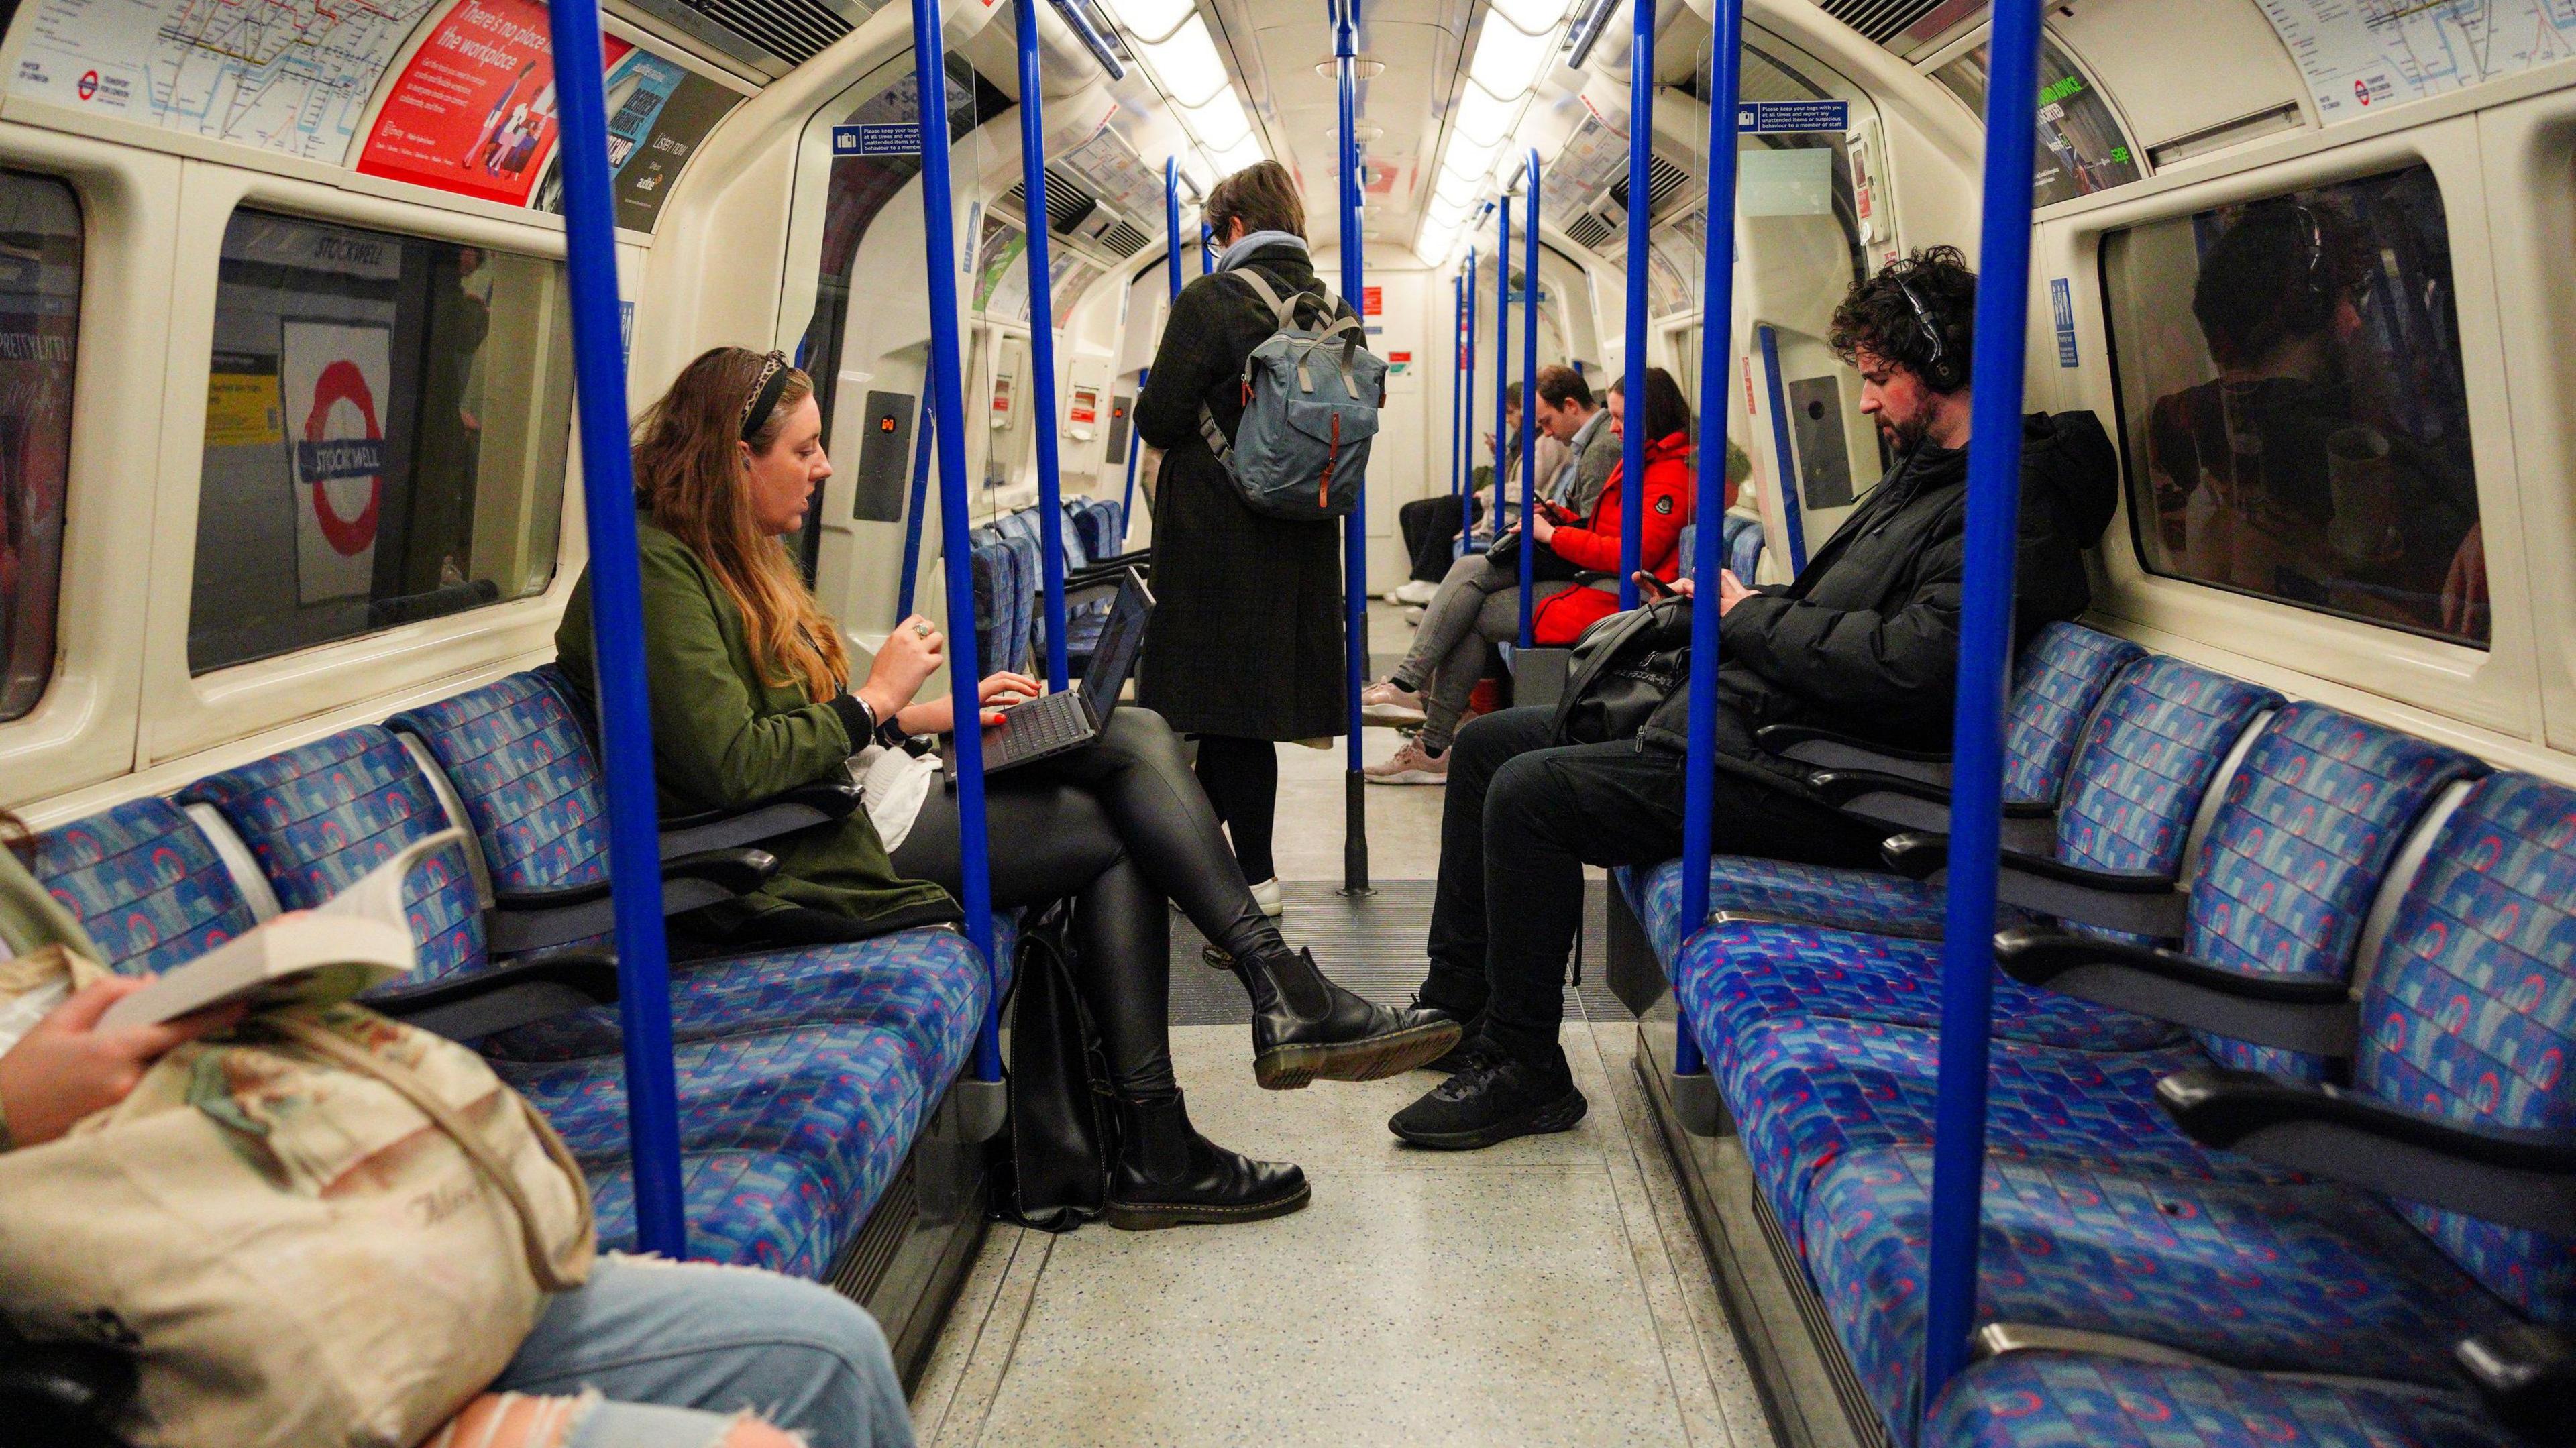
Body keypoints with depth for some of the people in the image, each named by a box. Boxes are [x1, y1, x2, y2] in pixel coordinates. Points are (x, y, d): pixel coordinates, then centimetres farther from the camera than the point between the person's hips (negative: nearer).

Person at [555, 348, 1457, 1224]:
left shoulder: (728, 556, 19)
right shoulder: (657, 569, -14)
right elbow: (730, 766, -23)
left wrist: (934, 714, 9)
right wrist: (875, 699, -12)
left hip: (871, 790, 10)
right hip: (822, 854, -10)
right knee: (1117, 831, -12)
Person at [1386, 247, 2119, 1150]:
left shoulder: (2015, 507, -15)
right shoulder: (1920, 475, 19)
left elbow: (1908, 666, -27)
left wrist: (1752, 616, -12)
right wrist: (1724, 606, 7)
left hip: (1800, 774, -11)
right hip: (1737, 713, 11)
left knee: (1529, 791, -23)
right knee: (1488, 744, 9)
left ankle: (1523, 1068, -8)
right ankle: (1457, 1004, 17)